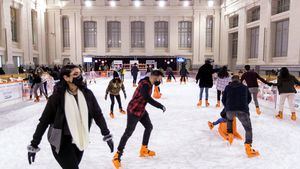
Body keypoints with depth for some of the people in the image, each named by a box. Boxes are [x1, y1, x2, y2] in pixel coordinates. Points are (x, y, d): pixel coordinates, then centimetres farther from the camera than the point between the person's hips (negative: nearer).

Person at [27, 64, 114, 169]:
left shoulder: (87, 93, -8)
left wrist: (107, 135, 0)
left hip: (79, 140, 4)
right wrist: (34, 145, -8)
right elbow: (44, 120, -12)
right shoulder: (57, 96, -18)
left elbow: (97, 114, -1)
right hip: (61, 141, -4)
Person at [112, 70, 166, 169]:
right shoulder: (144, 85, -28)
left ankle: (143, 150, 33)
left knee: (149, 127, 18)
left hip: (141, 110, 10)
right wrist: (161, 106, -24)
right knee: (128, 132, -5)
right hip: (134, 111, -10)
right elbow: (149, 99, -33)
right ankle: (117, 155, 5)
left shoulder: (149, 83, 3)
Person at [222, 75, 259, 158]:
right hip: (242, 111, -1)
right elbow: (249, 99, 32)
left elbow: (223, 100, 22)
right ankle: (248, 148, -4)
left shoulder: (228, 87, 19)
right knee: (248, 129, 10)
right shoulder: (244, 87, 22)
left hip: (230, 110, 1)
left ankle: (230, 135, 30)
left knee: (229, 119, 37)